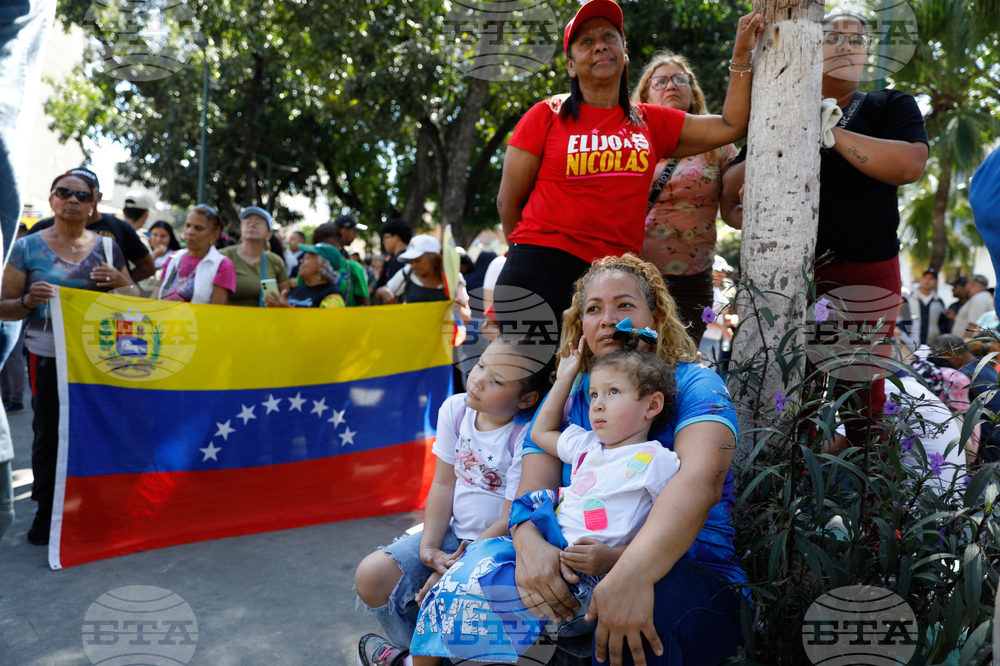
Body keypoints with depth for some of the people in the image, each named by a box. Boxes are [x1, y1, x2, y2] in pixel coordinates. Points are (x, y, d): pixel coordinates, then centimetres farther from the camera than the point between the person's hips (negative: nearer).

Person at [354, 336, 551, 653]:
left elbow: (511, 521, -19)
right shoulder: (455, 409, -4)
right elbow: (444, 485, 1)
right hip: (454, 531, 6)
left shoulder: (525, 438, -22)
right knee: (372, 575, -7)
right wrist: (429, 548, -9)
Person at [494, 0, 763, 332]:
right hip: (541, 270, -3)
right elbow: (508, 202, 6)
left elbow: (730, 126, 14)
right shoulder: (547, 116, 4)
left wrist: (742, 53, 12)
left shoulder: (651, 123, 15)